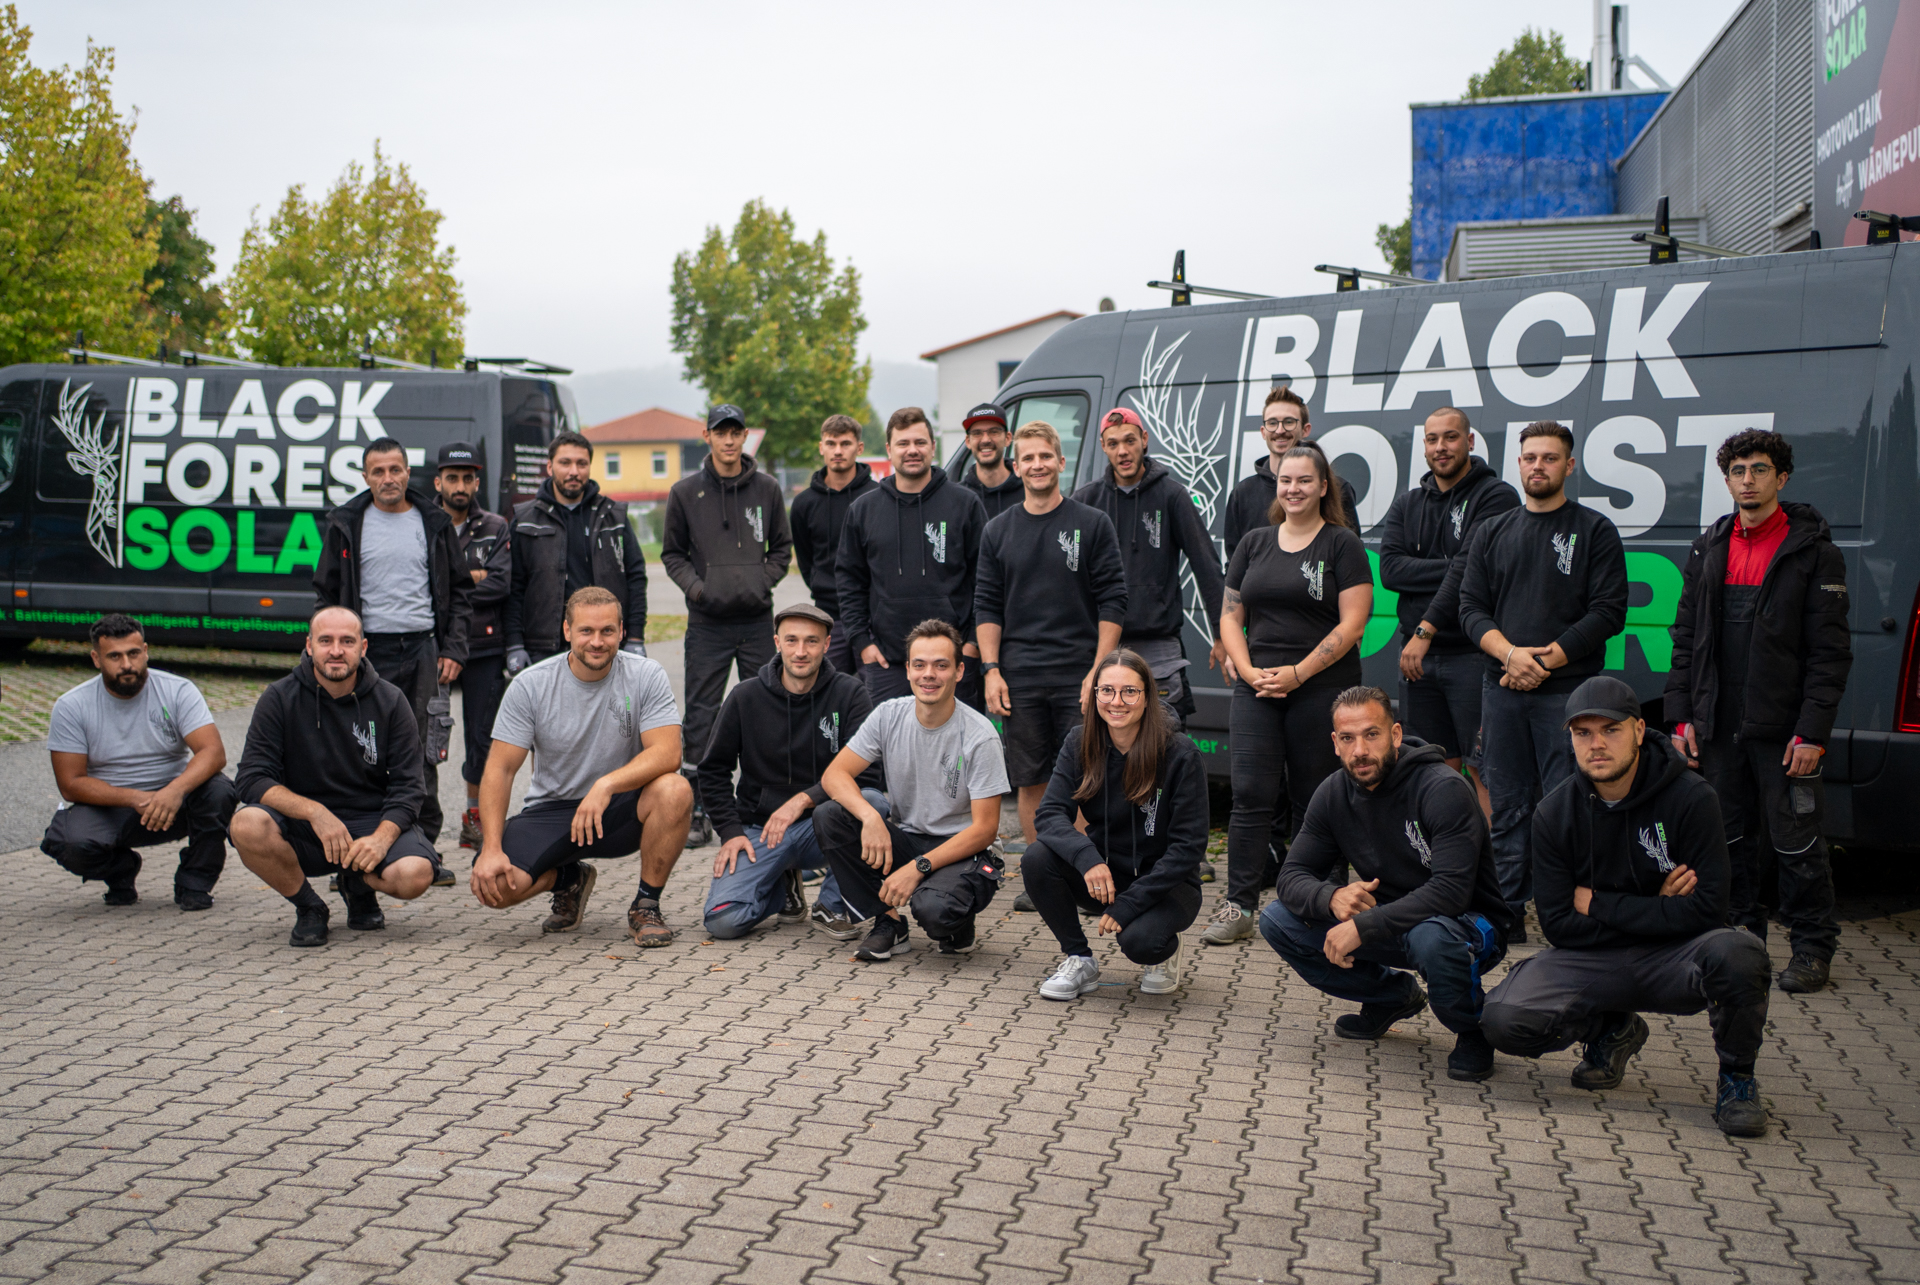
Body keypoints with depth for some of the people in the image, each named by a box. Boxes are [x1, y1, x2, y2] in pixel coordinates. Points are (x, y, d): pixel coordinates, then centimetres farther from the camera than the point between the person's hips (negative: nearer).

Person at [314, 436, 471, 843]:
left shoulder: (434, 523, 9)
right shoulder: (346, 524, 6)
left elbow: (460, 591, 11)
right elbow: (327, 594, 8)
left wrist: (453, 649, 2)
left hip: (424, 649, 1)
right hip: (368, 651, 0)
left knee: (423, 753, 2)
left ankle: (425, 843, 10)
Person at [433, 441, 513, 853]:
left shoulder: (495, 529, 8)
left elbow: (500, 583, -6)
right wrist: (469, 579, -10)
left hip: (484, 648, 2)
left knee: (483, 736, 7)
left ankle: (474, 817, 22)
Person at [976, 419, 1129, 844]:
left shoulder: (1093, 525, 2)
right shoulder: (997, 531, 10)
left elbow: (1112, 602, -1)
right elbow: (987, 606, 10)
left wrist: (1099, 670, -9)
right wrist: (991, 671, -1)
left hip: (1078, 677, -2)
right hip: (1019, 681, 2)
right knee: (1030, 785, 7)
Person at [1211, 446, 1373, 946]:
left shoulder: (1343, 545, 1)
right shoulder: (1254, 543, 13)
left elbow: (1351, 625, -7)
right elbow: (1230, 617, 12)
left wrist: (1297, 673, -14)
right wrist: (1248, 670, -4)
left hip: (1322, 690, -3)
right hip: (1256, 690, 3)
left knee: (1312, 801, 4)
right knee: (1251, 795, -5)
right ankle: (1239, 905, -1)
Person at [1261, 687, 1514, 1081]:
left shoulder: (1444, 789, -23)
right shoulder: (1333, 794, -5)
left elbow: (1450, 891, -32)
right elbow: (1293, 875, -5)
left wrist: (1362, 926, -36)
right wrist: (1333, 898, -28)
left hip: (1470, 925, -6)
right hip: (1389, 924, 6)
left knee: (1431, 936, -41)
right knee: (1278, 920, -10)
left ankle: (1472, 1028, -7)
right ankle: (1392, 997, 10)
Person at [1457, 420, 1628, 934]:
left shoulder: (1595, 531, 4)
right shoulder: (1493, 532, 15)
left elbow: (1608, 613, -4)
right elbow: (1471, 607, 8)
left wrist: (1545, 660, -12)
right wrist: (1510, 653, -10)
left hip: (1568, 692, -3)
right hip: (1501, 690, 4)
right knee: (1507, 805, 7)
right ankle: (1507, 915, 15)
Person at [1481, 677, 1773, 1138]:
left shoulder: (1691, 798, -13)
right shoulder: (1555, 814, -5)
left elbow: (1705, 911, -18)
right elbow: (1558, 925, -7)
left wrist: (1598, 905, -14)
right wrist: (1651, 910, -14)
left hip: (1674, 960, -2)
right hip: (1592, 961, 2)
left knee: (1737, 952, -36)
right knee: (1504, 1020, -23)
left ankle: (1736, 1075, -4)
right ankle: (1610, 1030, 11)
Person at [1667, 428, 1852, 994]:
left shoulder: (1813, 550, -3)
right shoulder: (1709, 549, 11)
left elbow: (1830, 651, -6)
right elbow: (1686, 637, 13)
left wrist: (1812, 732, -13)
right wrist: (1682, 716, 6)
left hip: (1782, 730, -4)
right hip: (1718, 728, 5)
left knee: (1795, 842, 2)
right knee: (1729, 840, 11)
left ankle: (1812, 947, 16)